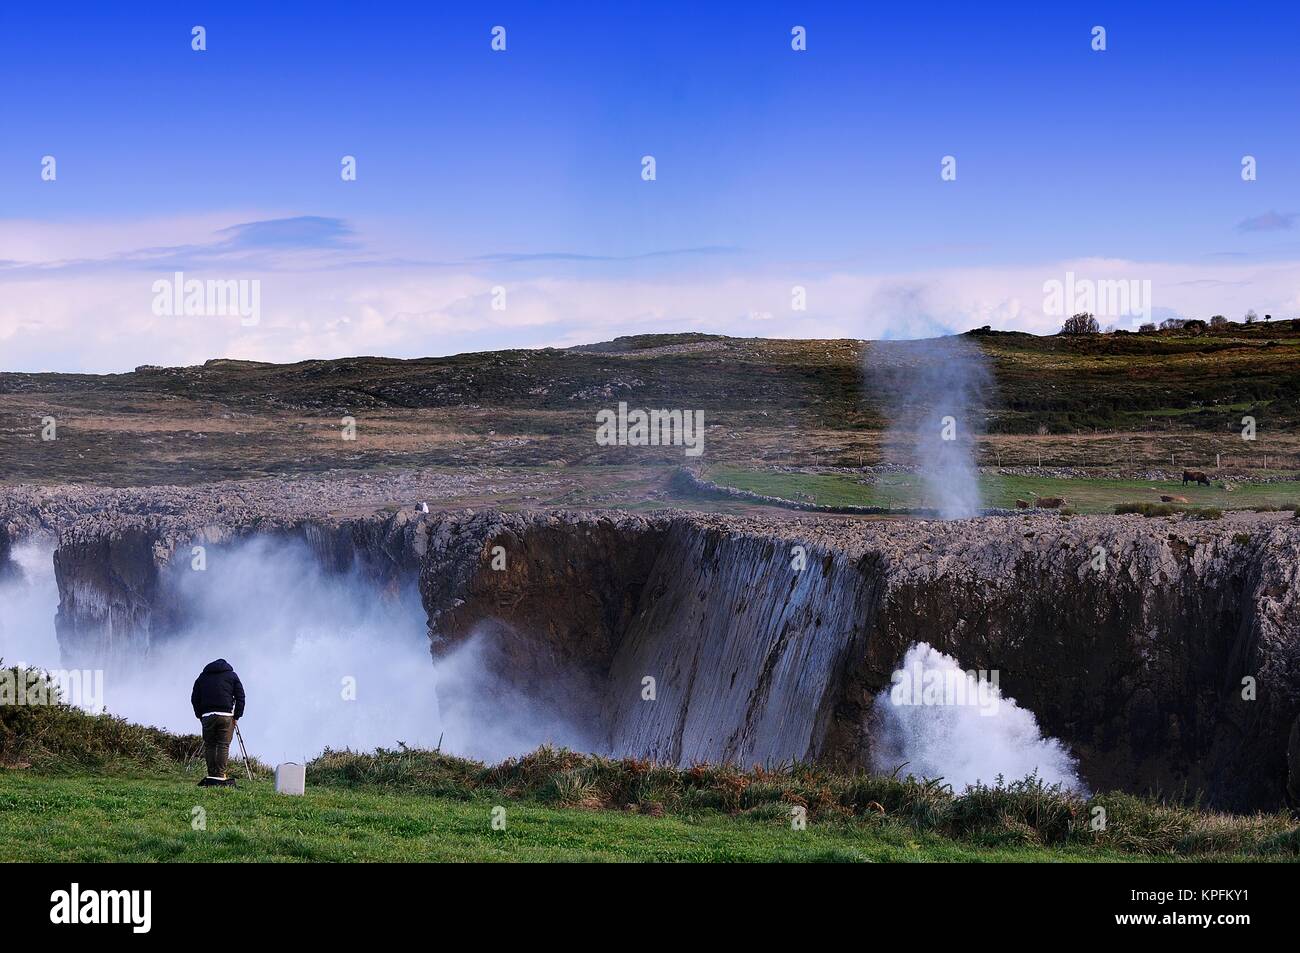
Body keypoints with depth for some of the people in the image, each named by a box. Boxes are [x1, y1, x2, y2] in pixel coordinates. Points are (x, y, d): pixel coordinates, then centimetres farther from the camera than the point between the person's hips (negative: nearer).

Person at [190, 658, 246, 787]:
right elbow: (240, 697, 7)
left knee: (209, 745, 7)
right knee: (223, 745, -2)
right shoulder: (232, 676, 14)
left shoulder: (202, 677, 19)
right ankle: (220, 776, -9)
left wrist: (200, 715, 16)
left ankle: (211, 777, 3)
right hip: (226, 715, -2)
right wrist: (236, 716, 9)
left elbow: (194, 699, 15)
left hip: (207, 715, 2)